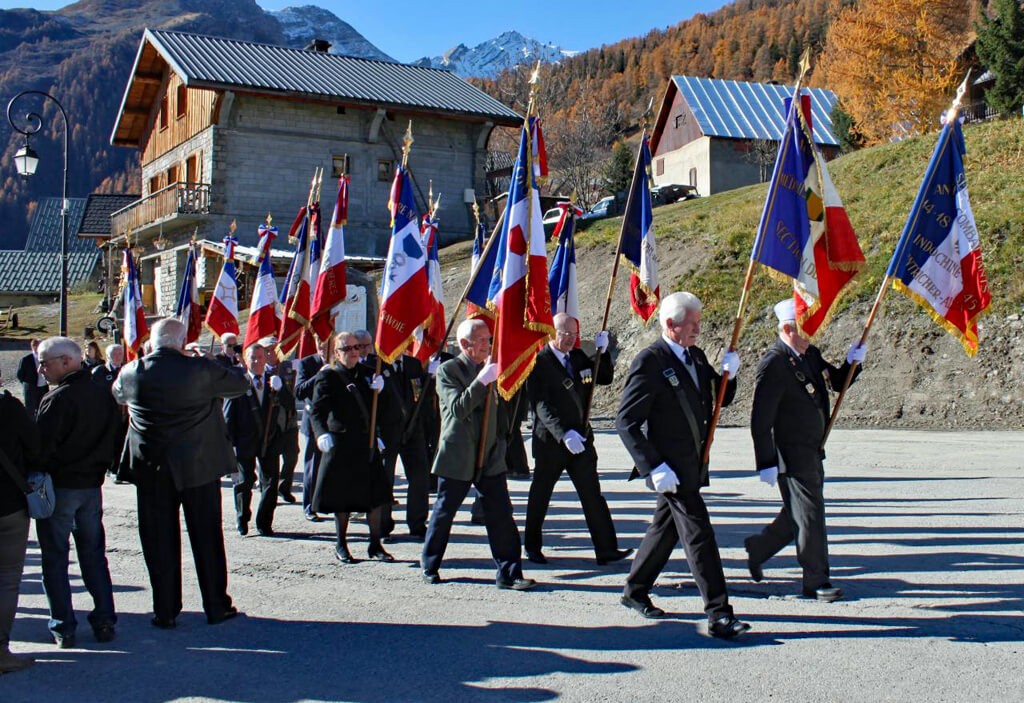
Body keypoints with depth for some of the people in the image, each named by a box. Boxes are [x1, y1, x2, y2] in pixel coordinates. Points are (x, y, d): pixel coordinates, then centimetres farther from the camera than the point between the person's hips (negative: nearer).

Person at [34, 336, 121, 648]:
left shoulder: (57, 399, -18)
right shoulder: (103, 394, 2)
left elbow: (41, 446, -18)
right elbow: (114, 439, 10)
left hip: (58, 487, -6)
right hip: (92, 486, 6)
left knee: (55, 558, 5)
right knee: (94, 555, 14)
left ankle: (63, 627, 7)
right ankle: (104, 621, 15)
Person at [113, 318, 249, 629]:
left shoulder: (132, 372, -6)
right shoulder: (201, 370, -14)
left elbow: (118, 394, 16)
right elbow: (240, 384, 1)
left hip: (150, 471, 2)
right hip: (198, 466, -1)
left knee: (159, 542, 10)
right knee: (207, 538, 10)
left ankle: (165, 612, 15)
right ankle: (216, 606, 17)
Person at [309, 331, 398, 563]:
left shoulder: (368, 373, 11)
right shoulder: (327, 377, -3)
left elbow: (385, 412, 11)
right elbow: (317, 411, -15)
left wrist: (379, 391, -8)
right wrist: (322, 433, -33)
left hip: (369, 444, 4)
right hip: (341, 445, -4)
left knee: (376, 496, 4)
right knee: (342, 496, 5)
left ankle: (375, 545, 15)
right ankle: (341, 546, 19)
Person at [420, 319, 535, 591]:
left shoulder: (490, 368, 10)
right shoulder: (448, 371, -9)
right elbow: (458, 408, -24)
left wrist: (501, 437, 13)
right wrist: (482, 380, -30)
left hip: (490, 457, 5)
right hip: (457, 457, -4)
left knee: (501, 515, -2)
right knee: (443, 513, 10)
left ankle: (509, 573, 2)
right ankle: (430, 566, 28)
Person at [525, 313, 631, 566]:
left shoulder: (579, 357, 9)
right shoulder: (539, 363, -12)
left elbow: (605, 378, 16)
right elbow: (541, 405, -20)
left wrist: (602, 352, -1)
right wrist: (564, 433, -30)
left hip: (581, 439, 5)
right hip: (550, 441, -5)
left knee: (592, 495, 1)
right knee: (540, 495, 10)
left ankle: (606, 548, 2)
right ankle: (532, 547, 25)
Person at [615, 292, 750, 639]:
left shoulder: (696, 356, 10)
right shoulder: (650, 361, -16)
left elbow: (720, 400, 19)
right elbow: (626, 422, -18)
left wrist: (727, 374, -2)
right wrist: (654, 467, -23)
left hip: (691, 464, 9)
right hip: (671, 468, -9)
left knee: (665, 528, 18)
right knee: (700, 536, -9)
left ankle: (635, 591, 34)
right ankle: (719, 615, -5)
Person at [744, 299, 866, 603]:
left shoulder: (810, 354, 6)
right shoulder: (774, 364, -21)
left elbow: (837, 382, 21)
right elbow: (760, 420, -21)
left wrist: (852, 362, 0)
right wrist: (766, 463, -21)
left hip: (812, 453, 9)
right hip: (791, 457, -9)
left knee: (799, 514, 20)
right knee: (810, 516, -1)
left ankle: (758, 547, 38)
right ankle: (816, 581, 12)